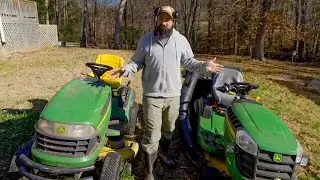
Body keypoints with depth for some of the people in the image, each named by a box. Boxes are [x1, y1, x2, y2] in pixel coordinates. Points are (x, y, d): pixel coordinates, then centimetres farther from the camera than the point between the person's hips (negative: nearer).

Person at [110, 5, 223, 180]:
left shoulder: (181, 40, 2)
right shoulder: (146, 40, -1)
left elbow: (188, 62, 8)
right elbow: (137, 62, 3)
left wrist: (204, 66, -7)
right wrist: (125, 69, -16)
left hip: (173, 95, 3)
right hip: (152, 95, -2)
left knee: (169, 129, 21)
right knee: (152, 135, 1)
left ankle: (164, 153, 49)